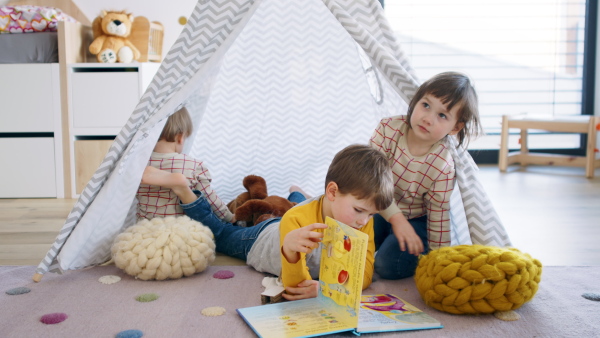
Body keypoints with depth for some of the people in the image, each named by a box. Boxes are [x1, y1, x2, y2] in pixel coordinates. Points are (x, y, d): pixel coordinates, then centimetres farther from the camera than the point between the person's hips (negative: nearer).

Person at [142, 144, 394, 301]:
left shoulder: (363, 221, -33)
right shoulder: (296, 220, -45)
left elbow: (364, 273, -33)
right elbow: (295, 285, -44)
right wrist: (291, 250, -66)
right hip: (264, 239, -3)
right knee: (218, 233, 20)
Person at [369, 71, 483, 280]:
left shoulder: (443, 166, -23)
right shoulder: (389, 128, -22)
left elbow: (438, 216, -14)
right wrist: (395, 217, -32)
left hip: (415, 220, -2)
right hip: (379, 210, 3)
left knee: (390, 265, -22)